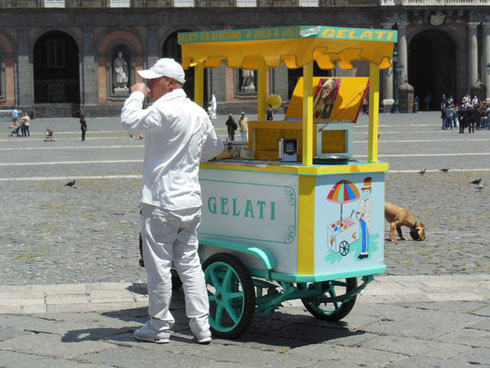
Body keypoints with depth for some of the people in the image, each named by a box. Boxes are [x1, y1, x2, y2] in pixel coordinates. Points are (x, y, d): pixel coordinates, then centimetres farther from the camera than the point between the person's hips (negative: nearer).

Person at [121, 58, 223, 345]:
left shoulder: (165, 110, -16)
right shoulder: (198, 113, 10)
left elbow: (130, 121, -18)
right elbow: (214, 149, 21)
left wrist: (137, 94, -2)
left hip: (162, 202, -8)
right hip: (191, 200, 8)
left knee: (159, 266, 3)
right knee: (190, 263, 13)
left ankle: (160, 327, 11)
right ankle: (202, 326, 12)